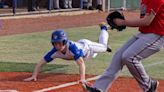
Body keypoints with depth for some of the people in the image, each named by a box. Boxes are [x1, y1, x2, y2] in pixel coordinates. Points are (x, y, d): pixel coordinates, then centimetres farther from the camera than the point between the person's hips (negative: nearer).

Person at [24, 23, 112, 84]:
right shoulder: (55, 51, -39)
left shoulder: (72, 47, -53)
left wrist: (82, 79, -74)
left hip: (86, 45, -3)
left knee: (103, 46, 30)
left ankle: (103, 28, 59)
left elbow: (81, 63, -62)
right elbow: (40, 63, -34)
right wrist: (34, 76, -47)